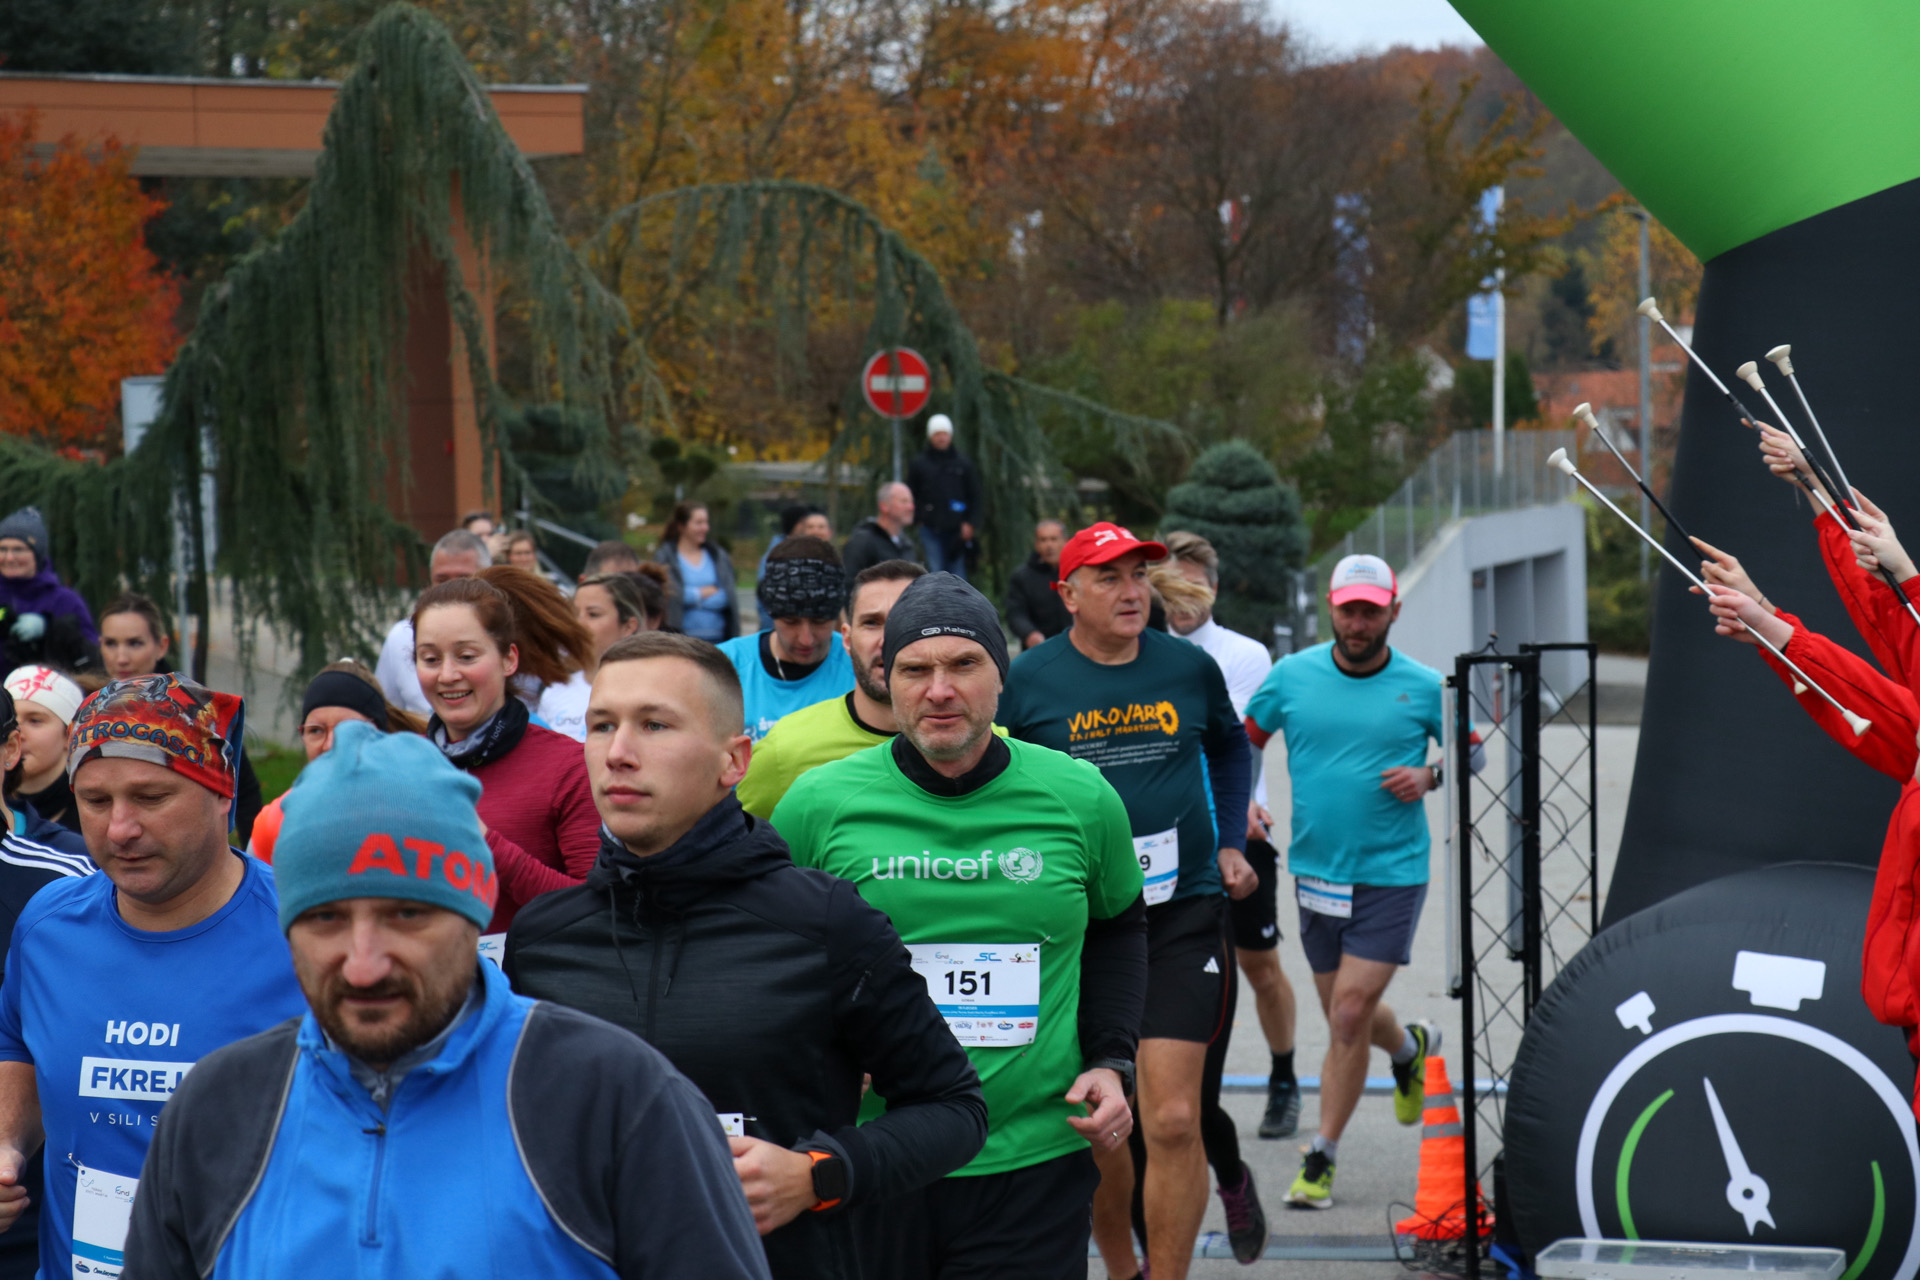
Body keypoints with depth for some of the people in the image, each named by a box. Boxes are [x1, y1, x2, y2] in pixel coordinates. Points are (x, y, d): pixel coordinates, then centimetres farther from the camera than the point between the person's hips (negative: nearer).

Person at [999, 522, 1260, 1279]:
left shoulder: (1189, 667, 4)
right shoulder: (1027, 679, -4)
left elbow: (1228, 745, 24)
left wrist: (1231, 842, 17)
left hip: (1183, 911, 0)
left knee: (1172, 1121, -11)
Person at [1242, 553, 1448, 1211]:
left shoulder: (1424, 687, -5)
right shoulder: (1291, 676, 0)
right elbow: (1244, 742, 14)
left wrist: (1430, 777, -10)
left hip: (1391, 873, -3)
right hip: (1316, 871, 3)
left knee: (1349, 1015, -10)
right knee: (1345, 1016, 13)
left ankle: (1321, 1158, 2)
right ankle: (1410, 1047, 48)